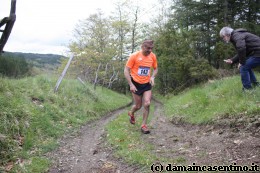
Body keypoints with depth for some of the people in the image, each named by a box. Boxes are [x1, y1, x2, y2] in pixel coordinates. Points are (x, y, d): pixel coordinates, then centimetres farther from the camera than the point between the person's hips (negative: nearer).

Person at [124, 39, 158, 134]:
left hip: (147, 84, 3)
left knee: (147, 104, -11)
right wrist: (131, 85, -17)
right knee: (138, 106, 7)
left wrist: (152, 77, -6)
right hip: (136, 84, -3)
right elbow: (126, 70, -11)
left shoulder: (153, 56, -3)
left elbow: (155, 69, 14)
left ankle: (143, 125, 5)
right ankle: (131, 113, 43)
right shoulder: (134, 56, -15)